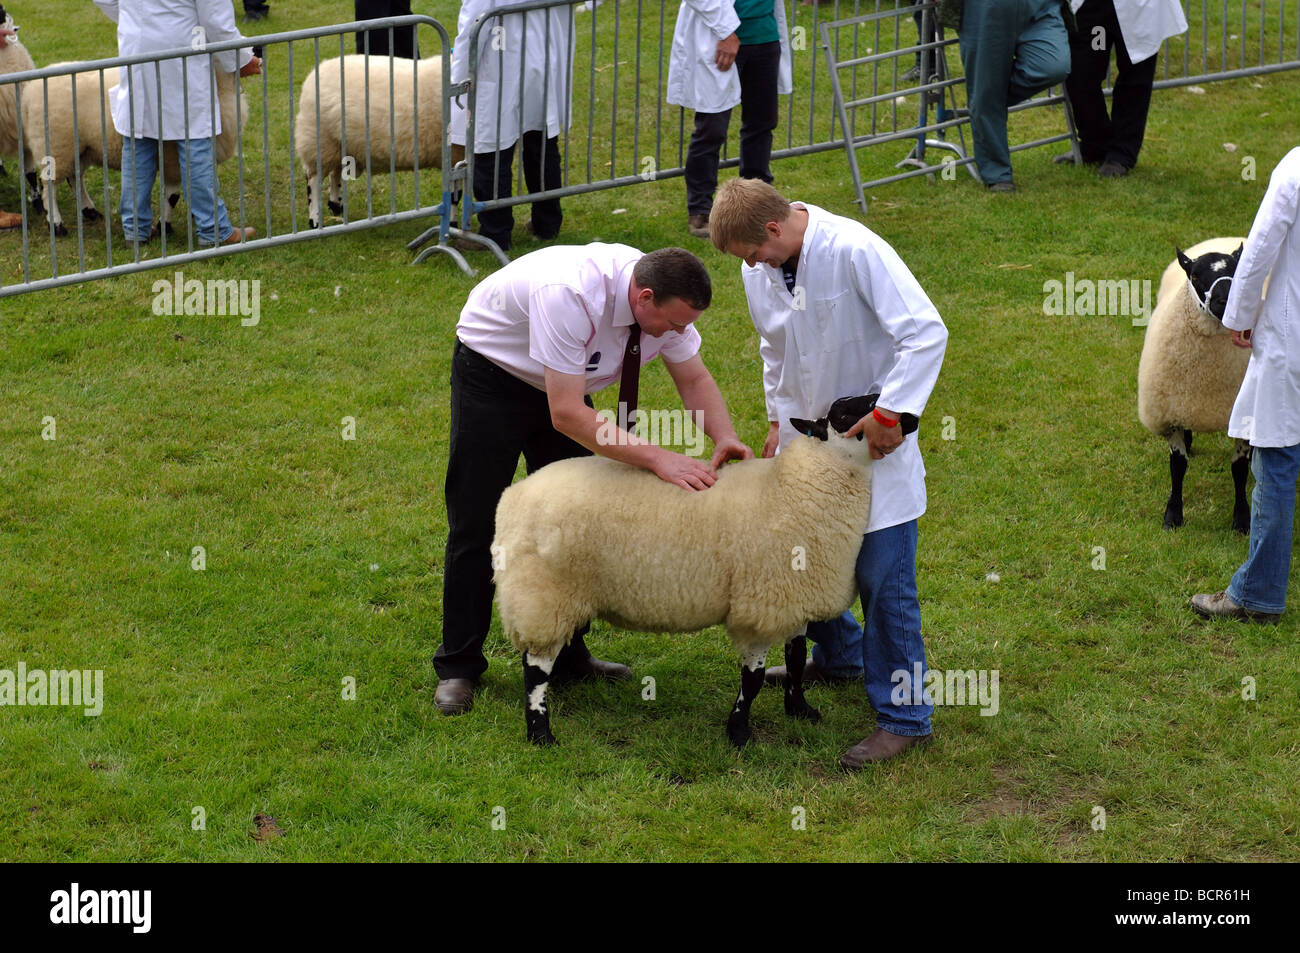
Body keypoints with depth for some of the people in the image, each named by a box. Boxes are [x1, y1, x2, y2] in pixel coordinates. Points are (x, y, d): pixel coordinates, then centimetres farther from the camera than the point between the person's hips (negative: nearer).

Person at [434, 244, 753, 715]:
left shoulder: (666, 301, -20)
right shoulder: (570, 296, -42)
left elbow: (695, 380, -6)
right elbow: (566, 415, -41)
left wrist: (725, 438, -26)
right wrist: (658, 458, -44)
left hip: (564, 380, 6)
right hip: (490, 371, -6)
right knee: (477, 523, -3)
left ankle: (565, 655, 17)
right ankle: (458, 667, 10)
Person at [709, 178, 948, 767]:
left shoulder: (854, 250, -23)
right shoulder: (758, 269, 0)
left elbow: (926, 331, -25)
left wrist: (890, 413, -25)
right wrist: (778, 419, 12)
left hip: (872, 435, -7)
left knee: (882, 577, -6)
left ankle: (903, 714, 5)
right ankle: (839, 656, 44)